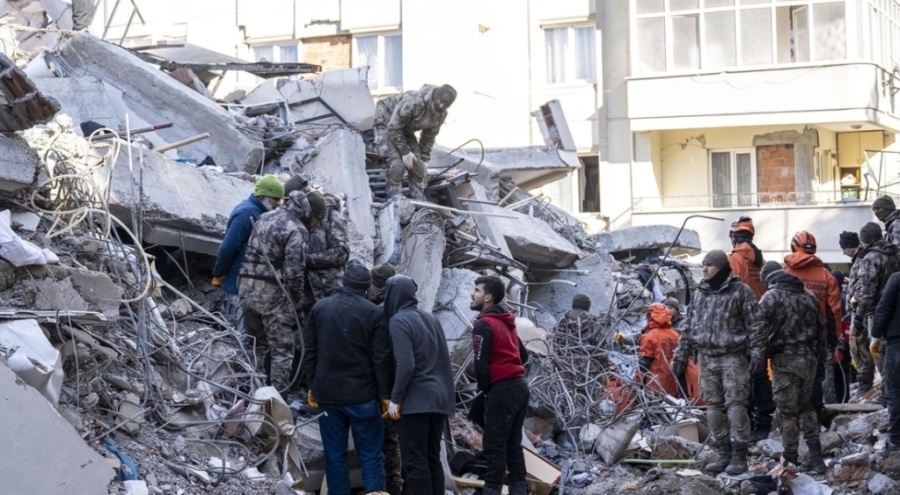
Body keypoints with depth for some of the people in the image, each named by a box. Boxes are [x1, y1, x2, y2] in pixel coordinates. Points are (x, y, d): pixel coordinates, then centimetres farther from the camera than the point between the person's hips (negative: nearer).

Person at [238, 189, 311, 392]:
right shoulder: (297, 230, -12)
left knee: (258, 344, 19)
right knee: (282, 349, 1)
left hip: (247, 286, 7)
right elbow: (294, 273, -15)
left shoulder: (264, 218, 13)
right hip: (273, 292, -7)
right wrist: (296, 306, -9)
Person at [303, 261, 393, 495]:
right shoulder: (374, 313, -6)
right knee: (370, 453, 2)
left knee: (334, 454, 8)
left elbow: (309, 351, 7)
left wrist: (313, 386, 14)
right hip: (362, 395, -3)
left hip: (327, 393, 3)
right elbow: (381, 358, -7)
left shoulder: (319, 308, 4)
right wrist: (385, 394, 0)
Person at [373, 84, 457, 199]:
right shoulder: (414, 101, -38)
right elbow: (394, 127, -31)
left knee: (418, 166, -2)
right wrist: (405, 152, -27)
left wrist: (425, 159, 1)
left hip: (406, 129, 7)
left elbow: (429, 137, 4)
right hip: (386, 122, -7)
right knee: (397, 164, -22)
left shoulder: (441, 114, -13)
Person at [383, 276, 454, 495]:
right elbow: (444, 359, 15)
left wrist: (395, 399, -12)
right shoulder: (430, 318, 12)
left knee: (414, 462, -4)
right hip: (437, 398, 8)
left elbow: (405, 365, -19)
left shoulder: (398, 321, -11)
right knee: (432, 459, 11)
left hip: (415, 400, -8)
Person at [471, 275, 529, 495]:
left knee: (494, 446, -8)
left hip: (502, 389, -9)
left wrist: (485, 389, -1)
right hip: (520, 386, 9)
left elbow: (481, 364, -15)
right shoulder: (507, 322, 16)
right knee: (513, 444, 10)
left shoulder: (484, 324, -11)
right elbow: (524, 355, 22)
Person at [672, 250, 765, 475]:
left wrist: (757, 354, -14)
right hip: (706, 358, 6)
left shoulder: (740, 291, -5)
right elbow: (690, 326, 18)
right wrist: (681, 355, 14)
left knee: (735, 405, -7)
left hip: (732, 358, -6)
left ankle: (739, 455, -1)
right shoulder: (700, 293, 13)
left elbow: (756, 325, -7)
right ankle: (724, 454, 16)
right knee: (714, 407, 8)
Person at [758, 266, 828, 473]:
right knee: (805, 406, 18)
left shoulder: (772, 296, -8)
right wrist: (820, 358, 20)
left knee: (787, 410, 2)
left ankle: (791, 459, 6)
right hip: (809, 359, 6)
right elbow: (821, 330, 14)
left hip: (785, 360, -6)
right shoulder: (809, 296, 11)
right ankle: (815, 456, 12)